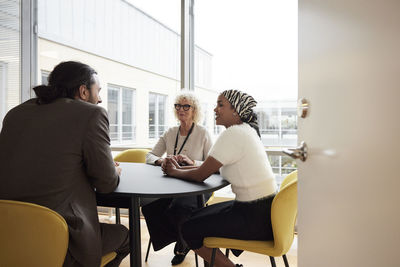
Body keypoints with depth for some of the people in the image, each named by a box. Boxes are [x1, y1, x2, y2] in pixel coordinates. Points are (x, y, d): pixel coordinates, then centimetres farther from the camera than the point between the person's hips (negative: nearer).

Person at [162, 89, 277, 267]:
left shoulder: (233, 134, -21)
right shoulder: (246, 130, 10)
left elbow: (201, 175, -17)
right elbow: (213, 167, 12)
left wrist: (174, 172, 1)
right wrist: (181, 168, 4)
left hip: (255, 217, -10)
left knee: (189, 229, -2)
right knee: (200, 216, 18)